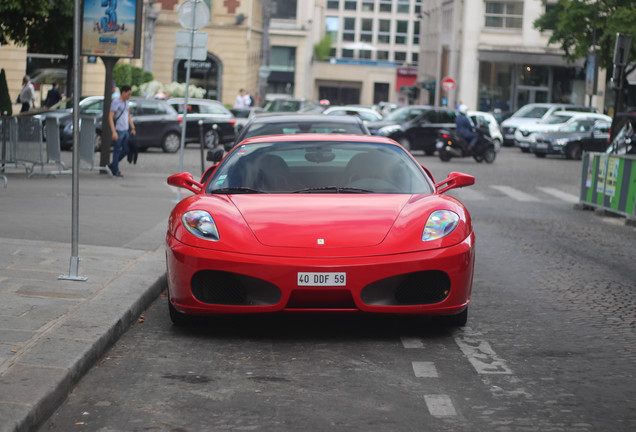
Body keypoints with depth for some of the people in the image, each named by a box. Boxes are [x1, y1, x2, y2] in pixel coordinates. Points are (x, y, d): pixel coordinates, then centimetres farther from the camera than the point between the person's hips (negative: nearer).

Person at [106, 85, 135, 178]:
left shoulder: (126, 103, 14)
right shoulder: (115, 102, -10)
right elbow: (110, 117, -14)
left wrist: (132, 128, 15)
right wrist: (114, 132, -20)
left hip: (125, 131, 8)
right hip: (118, 131, -8)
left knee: (126, 150, 7)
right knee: (117, 150, -1)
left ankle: (111, 166, 20)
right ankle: (116, 171, 7)